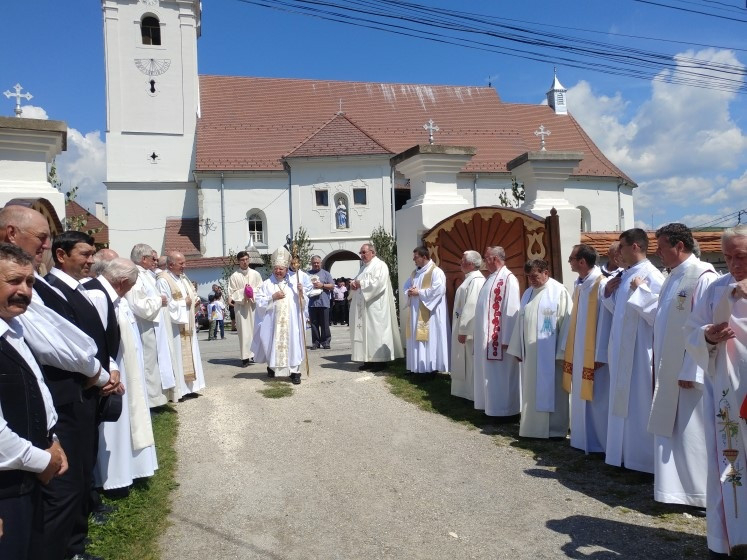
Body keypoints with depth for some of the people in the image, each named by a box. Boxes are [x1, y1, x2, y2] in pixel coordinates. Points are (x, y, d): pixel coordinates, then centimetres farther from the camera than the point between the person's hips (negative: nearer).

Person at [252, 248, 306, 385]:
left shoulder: (294, 282, 7)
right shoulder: (267, 284, 3)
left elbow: (302, 302, 6)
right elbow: (259, 301, -3)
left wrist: (301, 292, -14)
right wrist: (273, 297, -13)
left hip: (291, 321, 1)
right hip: (273, 321, 0)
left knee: (292, 343, -3)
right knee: (273, 343, 7)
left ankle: (295, 371, 0)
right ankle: (272, 367, 28)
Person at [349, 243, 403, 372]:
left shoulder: (380, 265, -7)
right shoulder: (364, 267, 21)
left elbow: (378, 283, -21)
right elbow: (358, 281, 23)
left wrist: (361, 284, -14)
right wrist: (353, 283, -1)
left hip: (375, 307, -9)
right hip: (363, 307, 9)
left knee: (376, 332, -7)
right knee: (365, 332, 7)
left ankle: (381, 360, -3)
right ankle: (369, 360, 12)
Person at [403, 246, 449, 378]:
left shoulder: (436, 272, -11)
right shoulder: (415, 272, 16)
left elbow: (438, 290, -22)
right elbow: (406, 287, 19)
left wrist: (419, 292, -17)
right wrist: (409, 292, -5)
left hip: (429, 314, -8)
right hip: (415, 312, 8)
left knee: (429, 339, -5)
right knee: (417, 339, 10)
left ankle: (430, 368, 1)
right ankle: (417, 366, 18)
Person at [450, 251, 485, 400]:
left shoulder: (475, 280, -20)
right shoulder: (470, 279, 11)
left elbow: (471, 307, -25)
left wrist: (462, 330, -23)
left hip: (470, 329, -10)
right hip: (466, 327, 10)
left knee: (471, 362, 0)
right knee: (465, 362, 16)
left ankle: (472, 394, 9)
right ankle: (466, 390, 25)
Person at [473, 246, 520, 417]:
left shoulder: (508, 279, -15)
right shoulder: (492, 278, 13)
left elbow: (511, 311, -20)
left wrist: (506, 339, -21)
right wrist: (482, 334, 15)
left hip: (498, 337, -9)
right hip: (487, 336, 9)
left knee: (500, 374, -1)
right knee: (489, 373, 15)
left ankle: (503, 410, 10)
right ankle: (491, 405, 25)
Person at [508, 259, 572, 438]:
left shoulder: (559, 291, -7)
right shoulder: (528, 293, 11)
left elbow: (566, 322, -11)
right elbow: (520, 322, 14)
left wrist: (562, 353, -14)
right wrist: (518, 349, 12)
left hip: (550, 352, -6)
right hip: (529, 352, 6)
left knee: (550, 390, 1)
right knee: (531, 390, 11)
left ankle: (554, 429, 12)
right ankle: (532, 425, 22)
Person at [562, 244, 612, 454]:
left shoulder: (602, 285, -17)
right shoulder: (578, 284, 8)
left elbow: (605, 322, -17)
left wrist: (600, 355, -17)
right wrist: (568, 349, 13)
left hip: (594, 354, -8)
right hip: (578, 352, 8)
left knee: (596, 400, 3)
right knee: (581, 398, 15)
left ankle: (598, 443, 15)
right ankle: (582, 439, 26)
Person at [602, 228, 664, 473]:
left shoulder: (651, 276, -13)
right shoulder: (625, 275, 13)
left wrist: (640, 290, -22)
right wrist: (609, 293, 6)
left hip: (640, 351, -9)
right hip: (621, 350, 9)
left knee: (639, 404, -1)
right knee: (622, 402, 14)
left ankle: (642, 458, 11)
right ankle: (624, 453, 25)